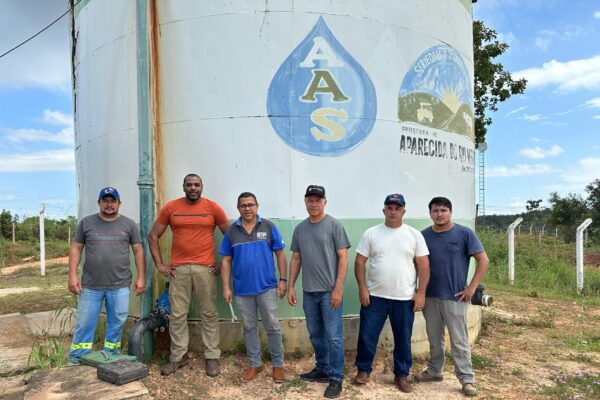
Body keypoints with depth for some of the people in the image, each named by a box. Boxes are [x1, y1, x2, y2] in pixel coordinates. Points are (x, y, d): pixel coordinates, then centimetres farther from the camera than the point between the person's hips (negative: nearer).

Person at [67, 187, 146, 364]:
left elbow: (138, 251, 5)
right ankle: (76, 360, 20)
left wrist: (141, 277, -1)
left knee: (117, 323, 7)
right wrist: (73, 275, -4)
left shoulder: (129, 224, 5)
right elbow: (75, 248, 5)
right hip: (90, 285, 0)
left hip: (120, 286, 0)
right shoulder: (86, 222, 5)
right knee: (84, 323, 7)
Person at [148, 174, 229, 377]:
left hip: (206, 268, -1)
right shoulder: (170, 207, 3)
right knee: (177, 315, 8)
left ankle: (212, 357, 17)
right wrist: (159, 264, 3)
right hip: (178, 269, 1)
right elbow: (153, 236, 9)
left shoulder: (212, 207, 0)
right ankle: (177, 356, 22)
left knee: (209, 314, 6)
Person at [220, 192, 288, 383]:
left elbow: (280, 254, 0)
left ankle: (278, 364, 21)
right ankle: (255, 364, 28)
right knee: (249, 327, 13)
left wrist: (283, 279, -5)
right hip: (242, 289, 2)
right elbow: (226, 261, 5)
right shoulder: (231, 231, 2)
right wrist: (226, 287, 0)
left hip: (267, 287, -2)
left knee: (272, 327, 6)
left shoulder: (269, 227, -3)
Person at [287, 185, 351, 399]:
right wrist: (290, 286, 9)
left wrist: (338, 289, -14)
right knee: (315, 334, 16)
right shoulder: (300, 228, 8)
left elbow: (343, 258, -9)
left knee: (333, 336, 1)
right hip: (309, 291, 5)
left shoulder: (334, 225, -7)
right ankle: (322, 369, 32)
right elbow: (296, 259, 13)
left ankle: (336, 378, 14)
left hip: (329, 291, -5)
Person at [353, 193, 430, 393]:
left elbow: (423, 265, 0)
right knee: (367, 335, 7)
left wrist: (421, 293, -5)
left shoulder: (414, 235, 0)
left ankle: (401, 375, 29)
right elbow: (360, 261, 0)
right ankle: (363, 369, 27)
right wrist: (362, 288, -7)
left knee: (403, 339, 12)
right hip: (374, 296, 0)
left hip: (405, 298, 0)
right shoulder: (371, 233, -1)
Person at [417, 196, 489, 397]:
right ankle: (434, 370, 32)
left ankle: (467, 378, 16)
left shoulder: (465, 233, -7)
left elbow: (483, 260, -6)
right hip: (430, 297, 4)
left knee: (459, 341, 3)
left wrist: (472, 287, -11)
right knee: (434, 338, 16)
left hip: (454, 297, -3)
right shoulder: (424, 236, 3)